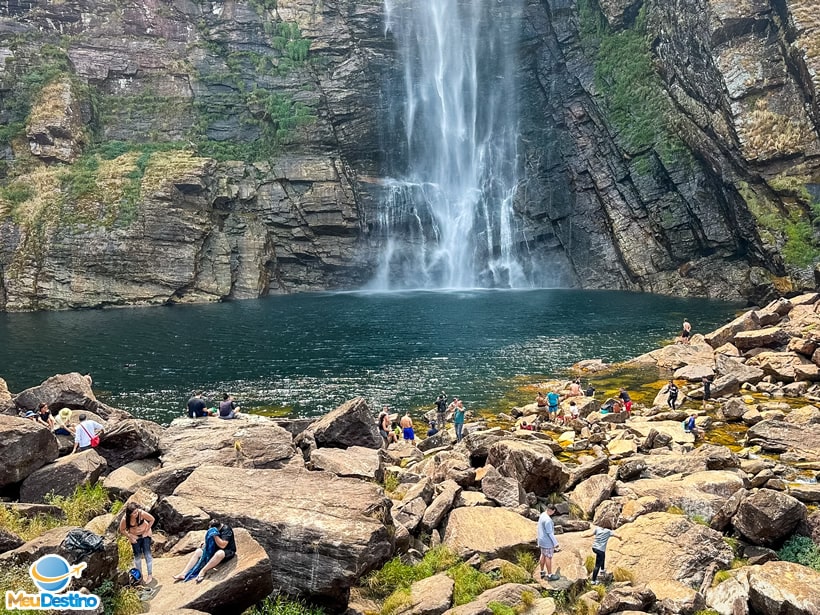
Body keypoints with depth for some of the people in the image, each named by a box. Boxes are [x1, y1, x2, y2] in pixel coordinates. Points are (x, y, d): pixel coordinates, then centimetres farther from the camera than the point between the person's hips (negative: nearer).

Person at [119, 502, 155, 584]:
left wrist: (146, 531, -15)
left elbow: (152, 519, -15)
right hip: (134, 537, 1)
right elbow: (122, 530, -9)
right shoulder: (125, 519, -28)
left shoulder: (142, 513, -31)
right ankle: (139, 575, 26)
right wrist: (130, 536, -15)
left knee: (147, 554, -5)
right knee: (137, 556, 6)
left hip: (145, 534, -1)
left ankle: (150, 575, 8)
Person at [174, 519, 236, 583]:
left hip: (228, 551, -8)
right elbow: (211, 540, 22)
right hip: (215, 549, 8)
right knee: (198, 552, -5)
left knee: (219, 553, -41)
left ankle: (203, 571, -30)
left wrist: (215, 535, -32)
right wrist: (205, 542, 3)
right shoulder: (214, 529, 1)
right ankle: (184, 574, -14)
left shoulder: (226, 529, -22)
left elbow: (222, 545, -29)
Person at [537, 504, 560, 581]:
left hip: (542, 540, 9)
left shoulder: (542, 515, 5)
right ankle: (549, 575, 12)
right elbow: (550, 533, -24)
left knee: (543, 555, 17)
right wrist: (556, 543, -18)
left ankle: (542, 573, 28)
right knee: (548, 557, 2)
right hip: (548, 542, -9)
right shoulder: (547, 520, -26)